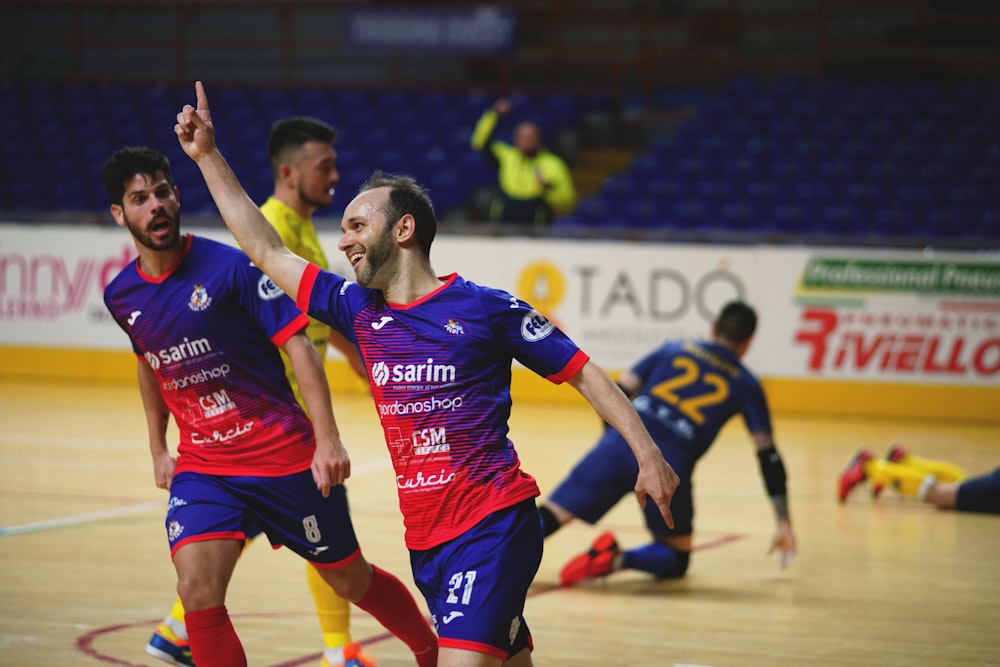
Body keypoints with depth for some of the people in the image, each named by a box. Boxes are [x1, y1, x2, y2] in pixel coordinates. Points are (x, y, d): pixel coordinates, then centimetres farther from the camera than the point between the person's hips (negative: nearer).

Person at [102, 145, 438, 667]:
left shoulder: (229, 266, -15)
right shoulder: (121, 296, 2)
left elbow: (297, 343, -15)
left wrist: (327, 438, -22)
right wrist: (158, 448, 25)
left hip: (286, 456, -3)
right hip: (201, 465, 3)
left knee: (350, 581, 12)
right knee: (197, 590, -21)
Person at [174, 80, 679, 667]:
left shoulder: (485, 308, -4)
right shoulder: (360, 311, 11)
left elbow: (585, 375, 0)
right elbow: (267, 250, 17)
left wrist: (648, 456, -8)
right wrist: (208, 155, 16)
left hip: (493, 525, -6)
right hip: (425, 540, 6)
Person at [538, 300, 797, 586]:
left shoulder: (673, 350, 25)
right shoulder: (746, 385, 20)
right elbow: (768, 455, 16)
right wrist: (784, 524, 21)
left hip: (621, 444, 2)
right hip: (670, 465, -1)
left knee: (547, 519, 4)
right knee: (676, 562, 19)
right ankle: (619, 559, -11)